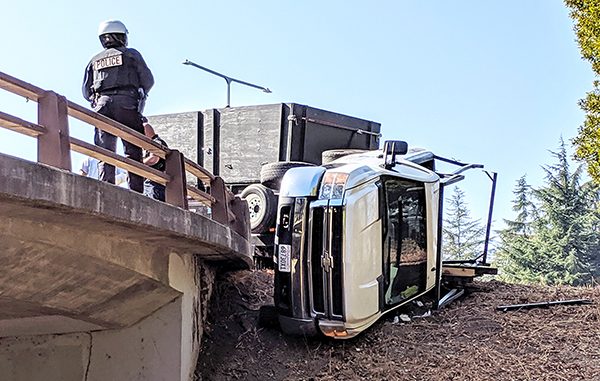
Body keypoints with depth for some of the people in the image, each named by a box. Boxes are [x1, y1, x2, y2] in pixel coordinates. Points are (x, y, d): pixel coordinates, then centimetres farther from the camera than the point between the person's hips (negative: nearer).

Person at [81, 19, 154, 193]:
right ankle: (136, 192, -11)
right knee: (133, 151, -3)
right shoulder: (131, 54, 12)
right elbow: (148, 80, 9)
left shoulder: (94, 60, 21)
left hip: (102, 106, 3)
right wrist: (140, 95, 27)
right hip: (127, 105, -3)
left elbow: (86, 91, 17)